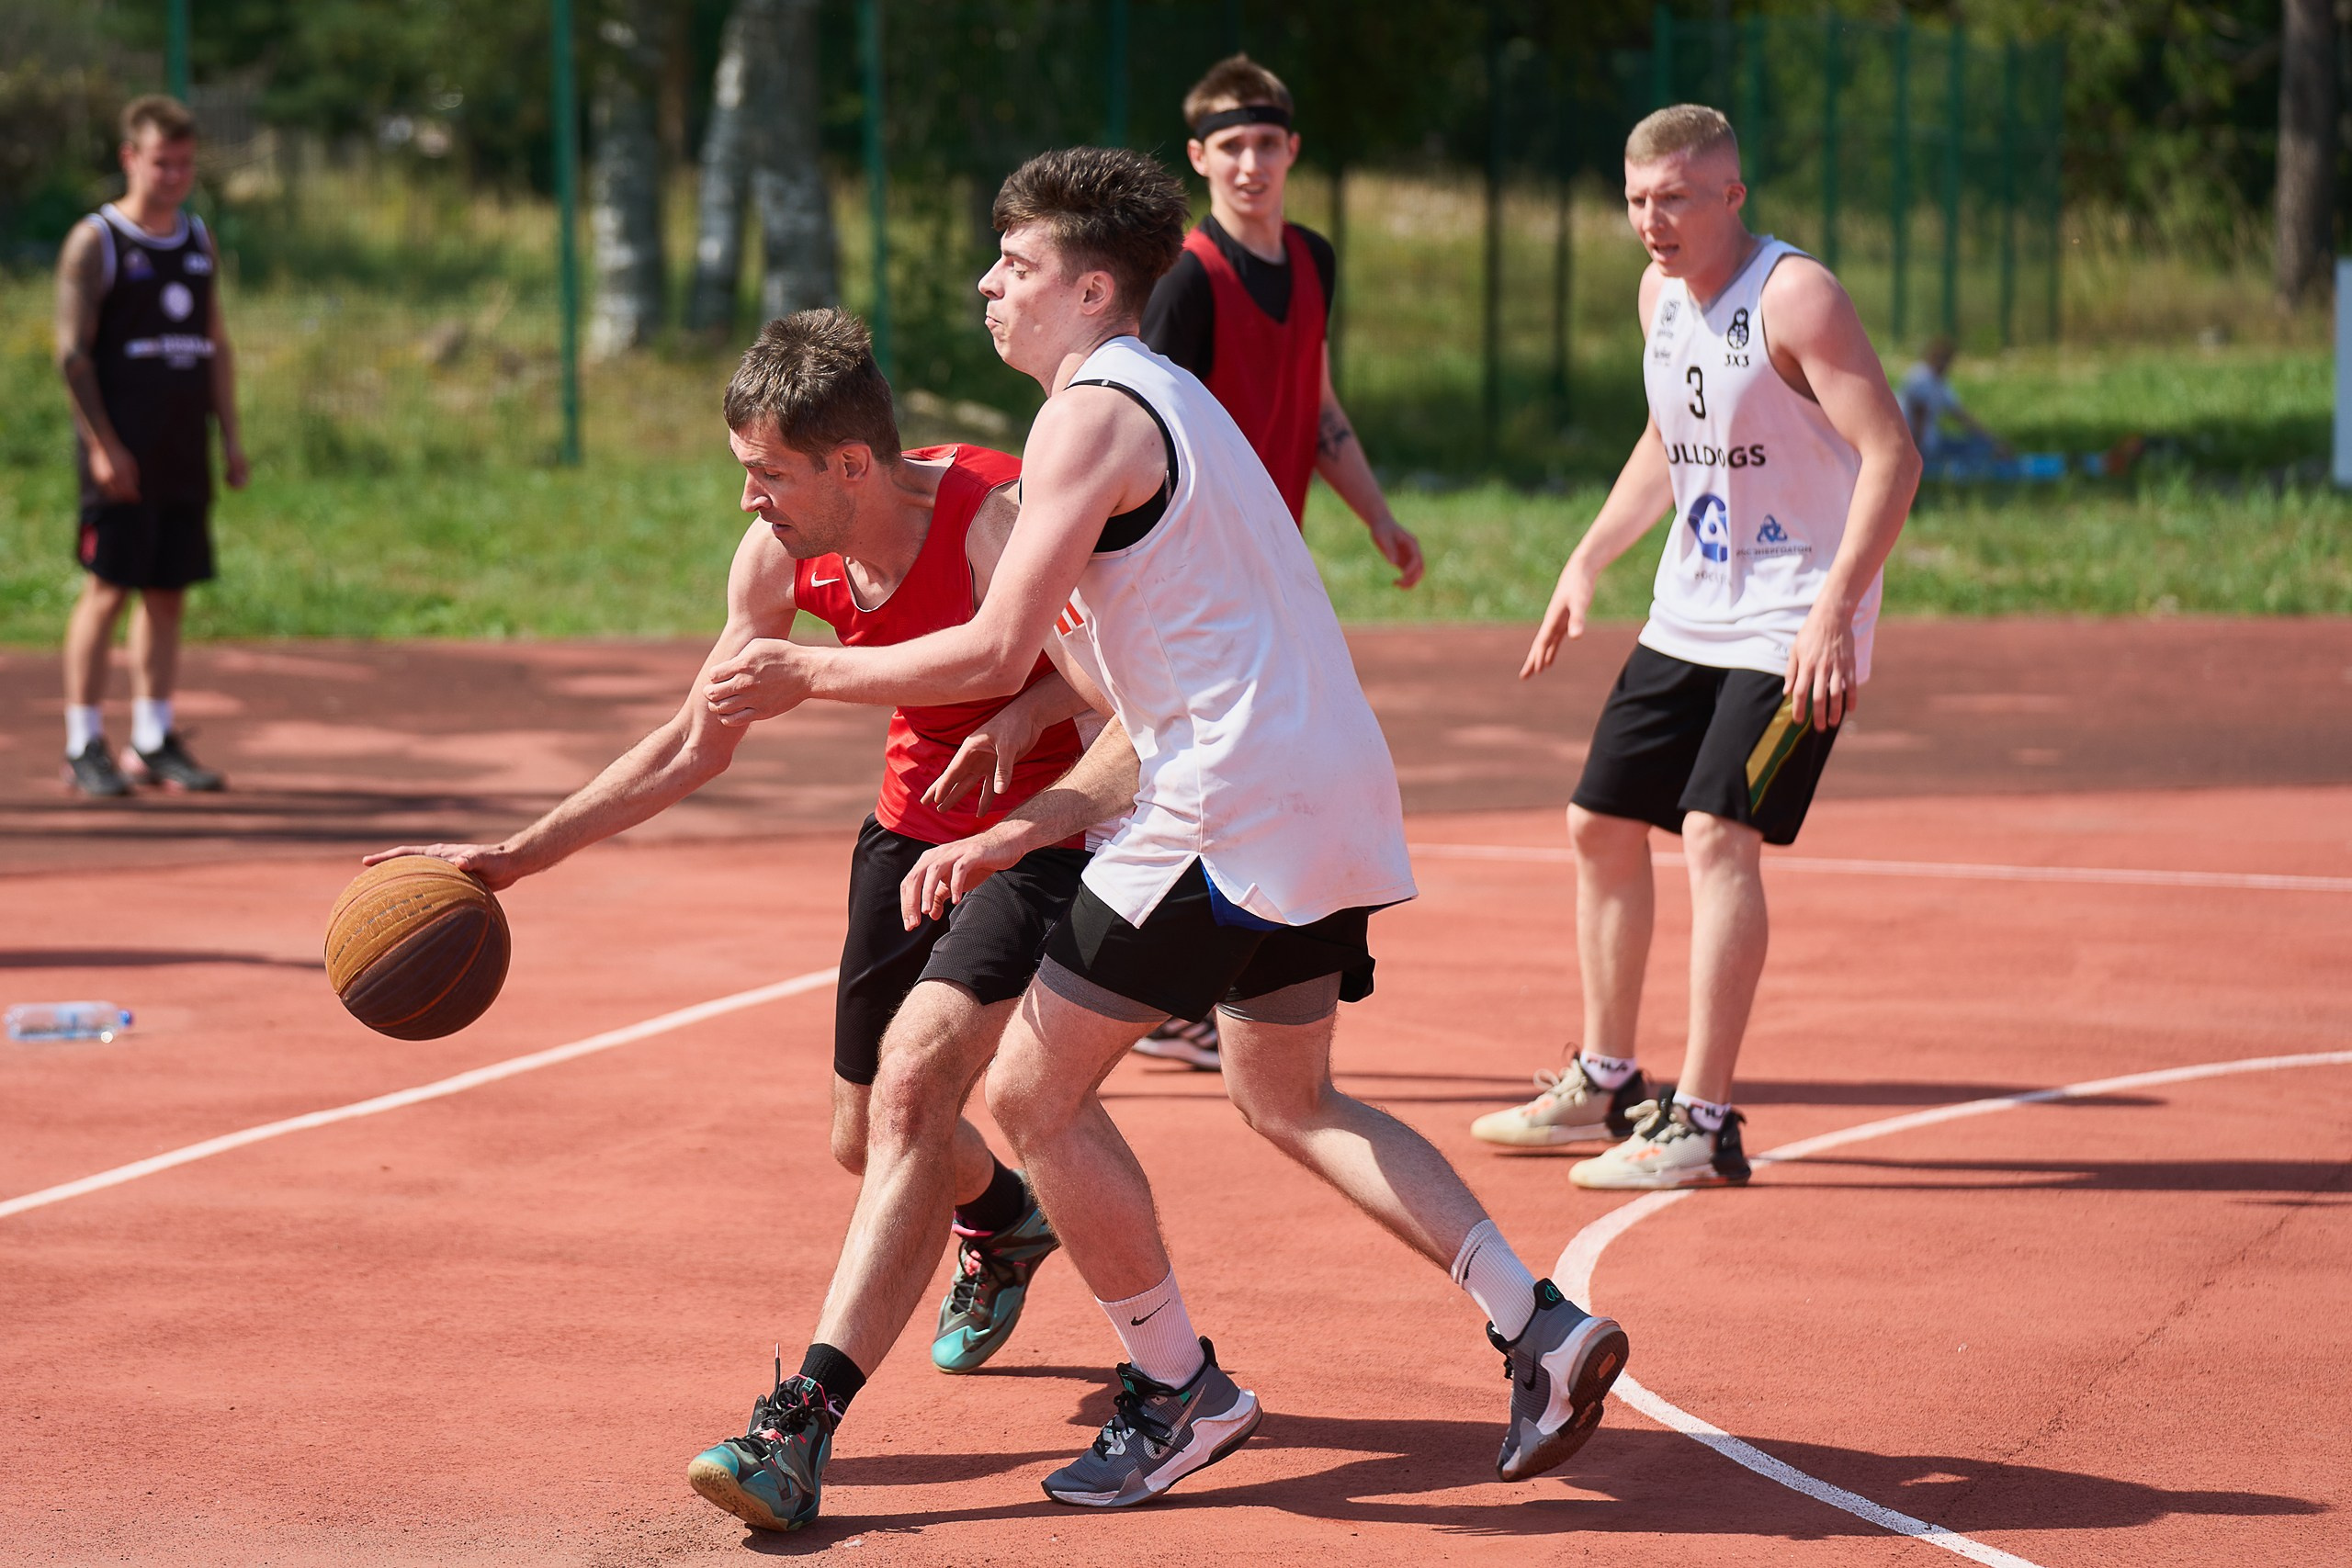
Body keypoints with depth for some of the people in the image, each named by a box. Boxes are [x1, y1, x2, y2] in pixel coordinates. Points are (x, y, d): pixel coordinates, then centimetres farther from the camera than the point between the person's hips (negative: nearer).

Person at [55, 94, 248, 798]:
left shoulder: (200, 242, 15)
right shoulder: (95, 242, -4)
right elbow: (73, 352, -9)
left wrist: (230, 435, 12)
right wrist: (102, 444, -16)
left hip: (185, 451, 6)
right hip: (121, 453, -6)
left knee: (169, 594, 7)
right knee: (107, 589, -6)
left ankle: (153, 741, 12)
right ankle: (84, 746, -2)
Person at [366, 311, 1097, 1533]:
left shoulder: (995, 522, -29)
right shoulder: (780, 554, -9)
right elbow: (697, 744, 4)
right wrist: (517, 857, 0)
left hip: (1048, 825, -7)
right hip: (915, 818, 7)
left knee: (913, 1070, -27)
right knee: (870, 1138, 16)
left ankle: (804, 1418, -32)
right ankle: (1002, 1221, 53)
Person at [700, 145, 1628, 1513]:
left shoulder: (1093, 417, -10)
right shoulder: (1167, 401, 22)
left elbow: (997, 653, -17)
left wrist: (807, 675, -4)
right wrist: (1017, 837, 16)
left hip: (1235, 811, -10)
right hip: (1331, 789, 10)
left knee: (1035, 1092, 1)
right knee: (1290, 1100, 24)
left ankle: (1181, 1392, 10)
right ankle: (1540, 1325, 15)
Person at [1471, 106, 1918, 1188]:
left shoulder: (1794, 296, -19)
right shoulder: (1661, 292, 7)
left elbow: (1891, 458, -24)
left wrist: (1831, 612, -31)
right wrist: (1588, 562, 16)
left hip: (1792, 629, -9)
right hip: (1687, 615, 9)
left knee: (1719, 834, -19)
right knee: (1601, 825, 12)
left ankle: (1701, 1125, -15)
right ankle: (1605, 1082, 29)